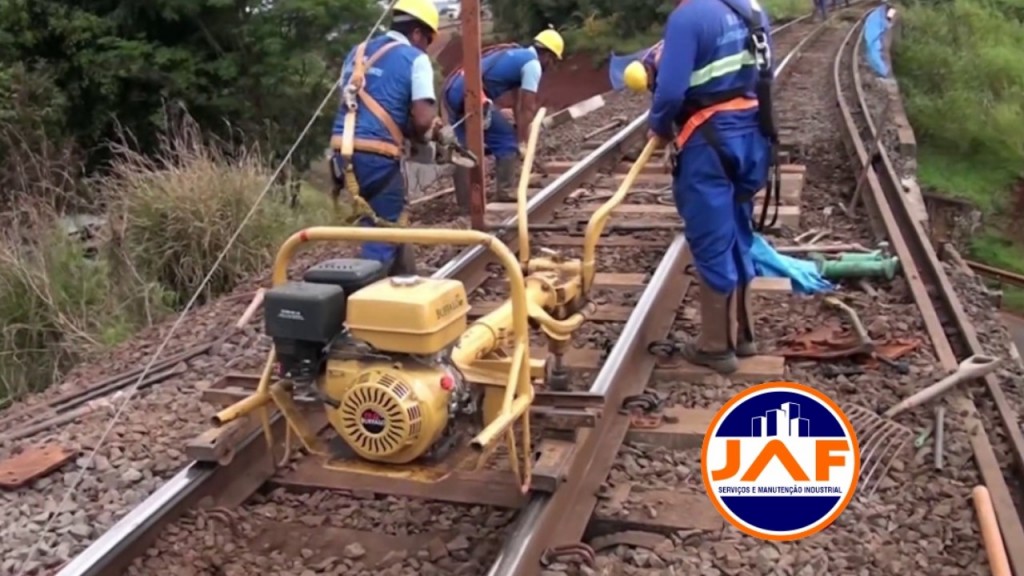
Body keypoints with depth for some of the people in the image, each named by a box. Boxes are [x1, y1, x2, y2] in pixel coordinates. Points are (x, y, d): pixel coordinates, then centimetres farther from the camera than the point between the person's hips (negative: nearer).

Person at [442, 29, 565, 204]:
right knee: (507, 141, 4)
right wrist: (522, 141, 7)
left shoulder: (517, 55, 28)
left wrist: (522, 134, 34)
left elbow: (519, 104, 32)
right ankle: (504, 192, 7)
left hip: (453, 90, 9)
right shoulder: (533, 64, 0)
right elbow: (526, 108, -1)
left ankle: (464, 199, 21)